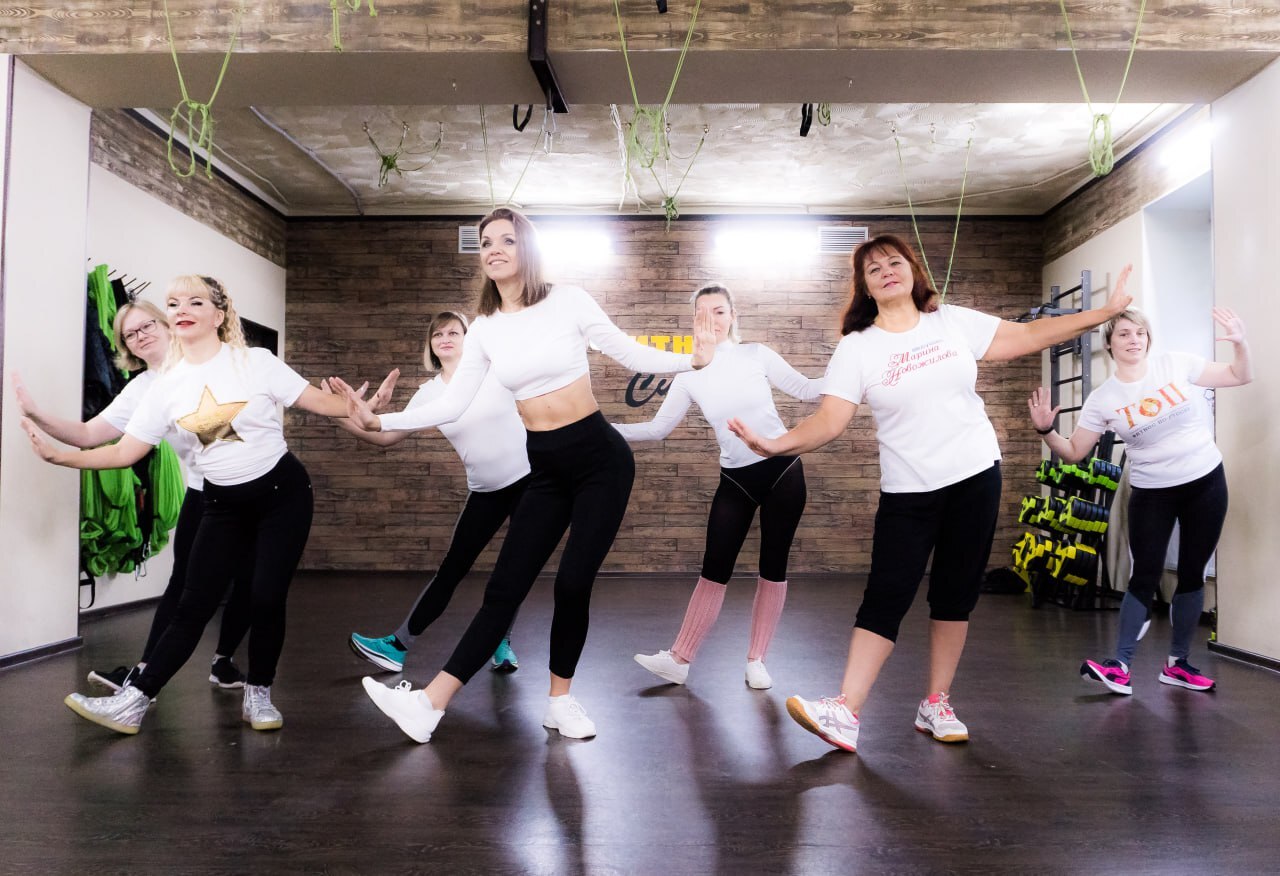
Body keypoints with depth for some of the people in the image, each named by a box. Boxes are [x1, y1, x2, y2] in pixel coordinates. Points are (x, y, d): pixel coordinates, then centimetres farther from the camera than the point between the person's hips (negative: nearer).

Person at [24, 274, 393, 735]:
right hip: (223, 504, 3)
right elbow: (123, 452, 1)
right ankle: (132, 702, 6)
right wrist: (56, 454, -8)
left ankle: (258, 695, 13)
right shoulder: (166, 388, 1)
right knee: (193, 605, -1)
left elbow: (318, 401, -8)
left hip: (282, 492, -3)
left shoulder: (256, 362, -8)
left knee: (266, 598, -6)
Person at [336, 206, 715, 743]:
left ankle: (560, 701, 18)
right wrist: (380, 421, -6)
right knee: (504, 589, 1)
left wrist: (692, 361, -15)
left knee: (573, 584, -4)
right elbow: (452, 406, 2)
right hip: (546, 469, 3)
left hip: (600, 457, -3)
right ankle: (428, 705, 5)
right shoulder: (485, 329, 5)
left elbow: (630, 355, -2)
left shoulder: (567, 302, -5)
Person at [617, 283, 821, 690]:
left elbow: (807, 390, -2)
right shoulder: (690, 374, -2)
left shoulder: (757, 355, -5)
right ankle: (678, 660, 7)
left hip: (782, 470, -1)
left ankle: (756, 660, 17)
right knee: (714, 569, 1)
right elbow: (657, 428, -1)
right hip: (736, 480, 1)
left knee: (773, 567, 5)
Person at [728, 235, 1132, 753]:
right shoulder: (856, 348, -5)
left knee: (956, 595, 8)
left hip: (975, 477, 2)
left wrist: (1105, 311, 11)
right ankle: (845, 713, -7)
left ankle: (936, 704, 21)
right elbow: (828, 421, -12)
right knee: (884, 598, -7)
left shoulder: (956, 322, 3)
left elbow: (1028, 336, 11)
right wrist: (776, 445, -29)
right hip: (907, 491, -2)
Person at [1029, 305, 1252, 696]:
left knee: (1192, 574, 8)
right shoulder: (1102, 399, -8)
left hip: (1206, 482, 2)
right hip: (1151, 492, -1)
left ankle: (1178, 662, 20)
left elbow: (1241, 376, 1)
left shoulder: (1176, 364, -6)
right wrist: (1045, 431, -23)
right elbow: (1074, 452, -5)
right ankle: (1121, 666, -2)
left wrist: (1239, 342, -18)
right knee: (1145, 577, -5)